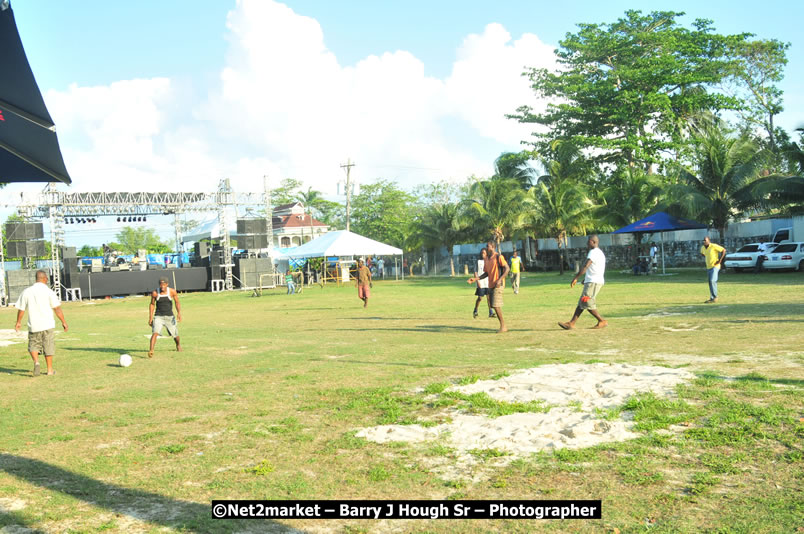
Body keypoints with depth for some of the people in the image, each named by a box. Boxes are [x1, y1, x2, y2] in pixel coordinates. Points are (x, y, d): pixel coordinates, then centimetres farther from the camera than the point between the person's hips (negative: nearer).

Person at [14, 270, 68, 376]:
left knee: (33, 346, 15)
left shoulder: (27, 292, 3)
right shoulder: (48, 291, -7)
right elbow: (57, 308, -9)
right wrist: (63, 322, -1)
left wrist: (18, 322, 21)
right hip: (47, 324, -2)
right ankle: (50, 370, 13)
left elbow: (21, 309, 7)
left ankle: (36, 361, -11)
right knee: (48, 347, 8)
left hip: (33, 325, 2)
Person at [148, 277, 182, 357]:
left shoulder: (172, 291, -9)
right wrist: (150, 318, 4)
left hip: (169, 317, 1)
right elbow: (152, 304, 5)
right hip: (158, 317, -1)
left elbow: (177, 302, 1)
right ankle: (151, 350, -25)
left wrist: (179, 313, -15)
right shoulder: (155, 293, -9)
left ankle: (178, 345, 44)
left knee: (175, 335, 13)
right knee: (155, 333, -23)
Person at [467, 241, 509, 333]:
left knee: (496, 305, -14)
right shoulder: (486, 260, 16)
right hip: (490, 285, 8)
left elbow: (507, 268, -11)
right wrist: (475, 279, 8)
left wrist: (500, 280, -21)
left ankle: (503, 326, -5)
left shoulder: (499, 257, -8)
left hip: (498, 285, -8)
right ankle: (503, 327, 15)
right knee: (494, 306, 8)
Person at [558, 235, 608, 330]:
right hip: (592, 282, 10)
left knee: (587, 303, -9)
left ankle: (602, 321, -2)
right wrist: (586, 279, 25)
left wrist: (575, 278, -21)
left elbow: (585, 267, -22)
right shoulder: (599, 252, 20)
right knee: (581, 303, 8)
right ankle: (571, 323, 7)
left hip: (593, 282, -10)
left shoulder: (593, 252, -12)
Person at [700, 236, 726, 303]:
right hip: (708, 267, 7)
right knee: (711, 282, 9)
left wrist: (720, 260, -13)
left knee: (712, 281, -17)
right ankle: (712, 298, 14)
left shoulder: (713, 246, -14)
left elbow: (724, 250, -12)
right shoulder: (703, 248, 7)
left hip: (715, 266, -7)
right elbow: (702, 253, 30)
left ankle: (715, 297, -8)